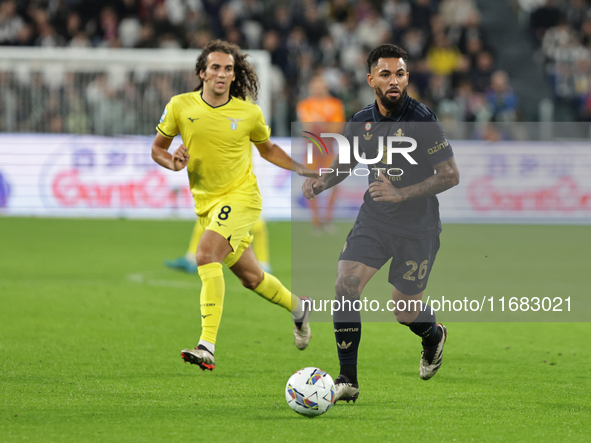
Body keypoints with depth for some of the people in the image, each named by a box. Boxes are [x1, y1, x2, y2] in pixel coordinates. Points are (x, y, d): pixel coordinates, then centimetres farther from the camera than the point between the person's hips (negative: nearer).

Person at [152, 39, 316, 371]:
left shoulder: (249, 113, -5)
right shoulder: (181, 106, -3)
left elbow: (267, 148, 14)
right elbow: (158, 147, 9)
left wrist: (301, 169, 2)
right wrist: (173, 163, -13)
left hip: (241, 197, -4)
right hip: (206, 203, 4)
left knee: (207, 255, -27)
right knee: (250, 276, 15)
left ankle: (208, 347, -33)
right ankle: (298, 308, 46)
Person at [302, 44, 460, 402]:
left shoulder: (422, 120, -16)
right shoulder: (362, 121, 1)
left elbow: (451, 175, -15)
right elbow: (345, 163, 18)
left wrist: (401, 193, -24)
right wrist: (321, 182, -4)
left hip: (417, 227, -4)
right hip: (374, 219, 4)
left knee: (405, 310, 2)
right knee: (345, 286, -15)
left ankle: (434, 336, 40)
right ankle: (348, 380, -7)